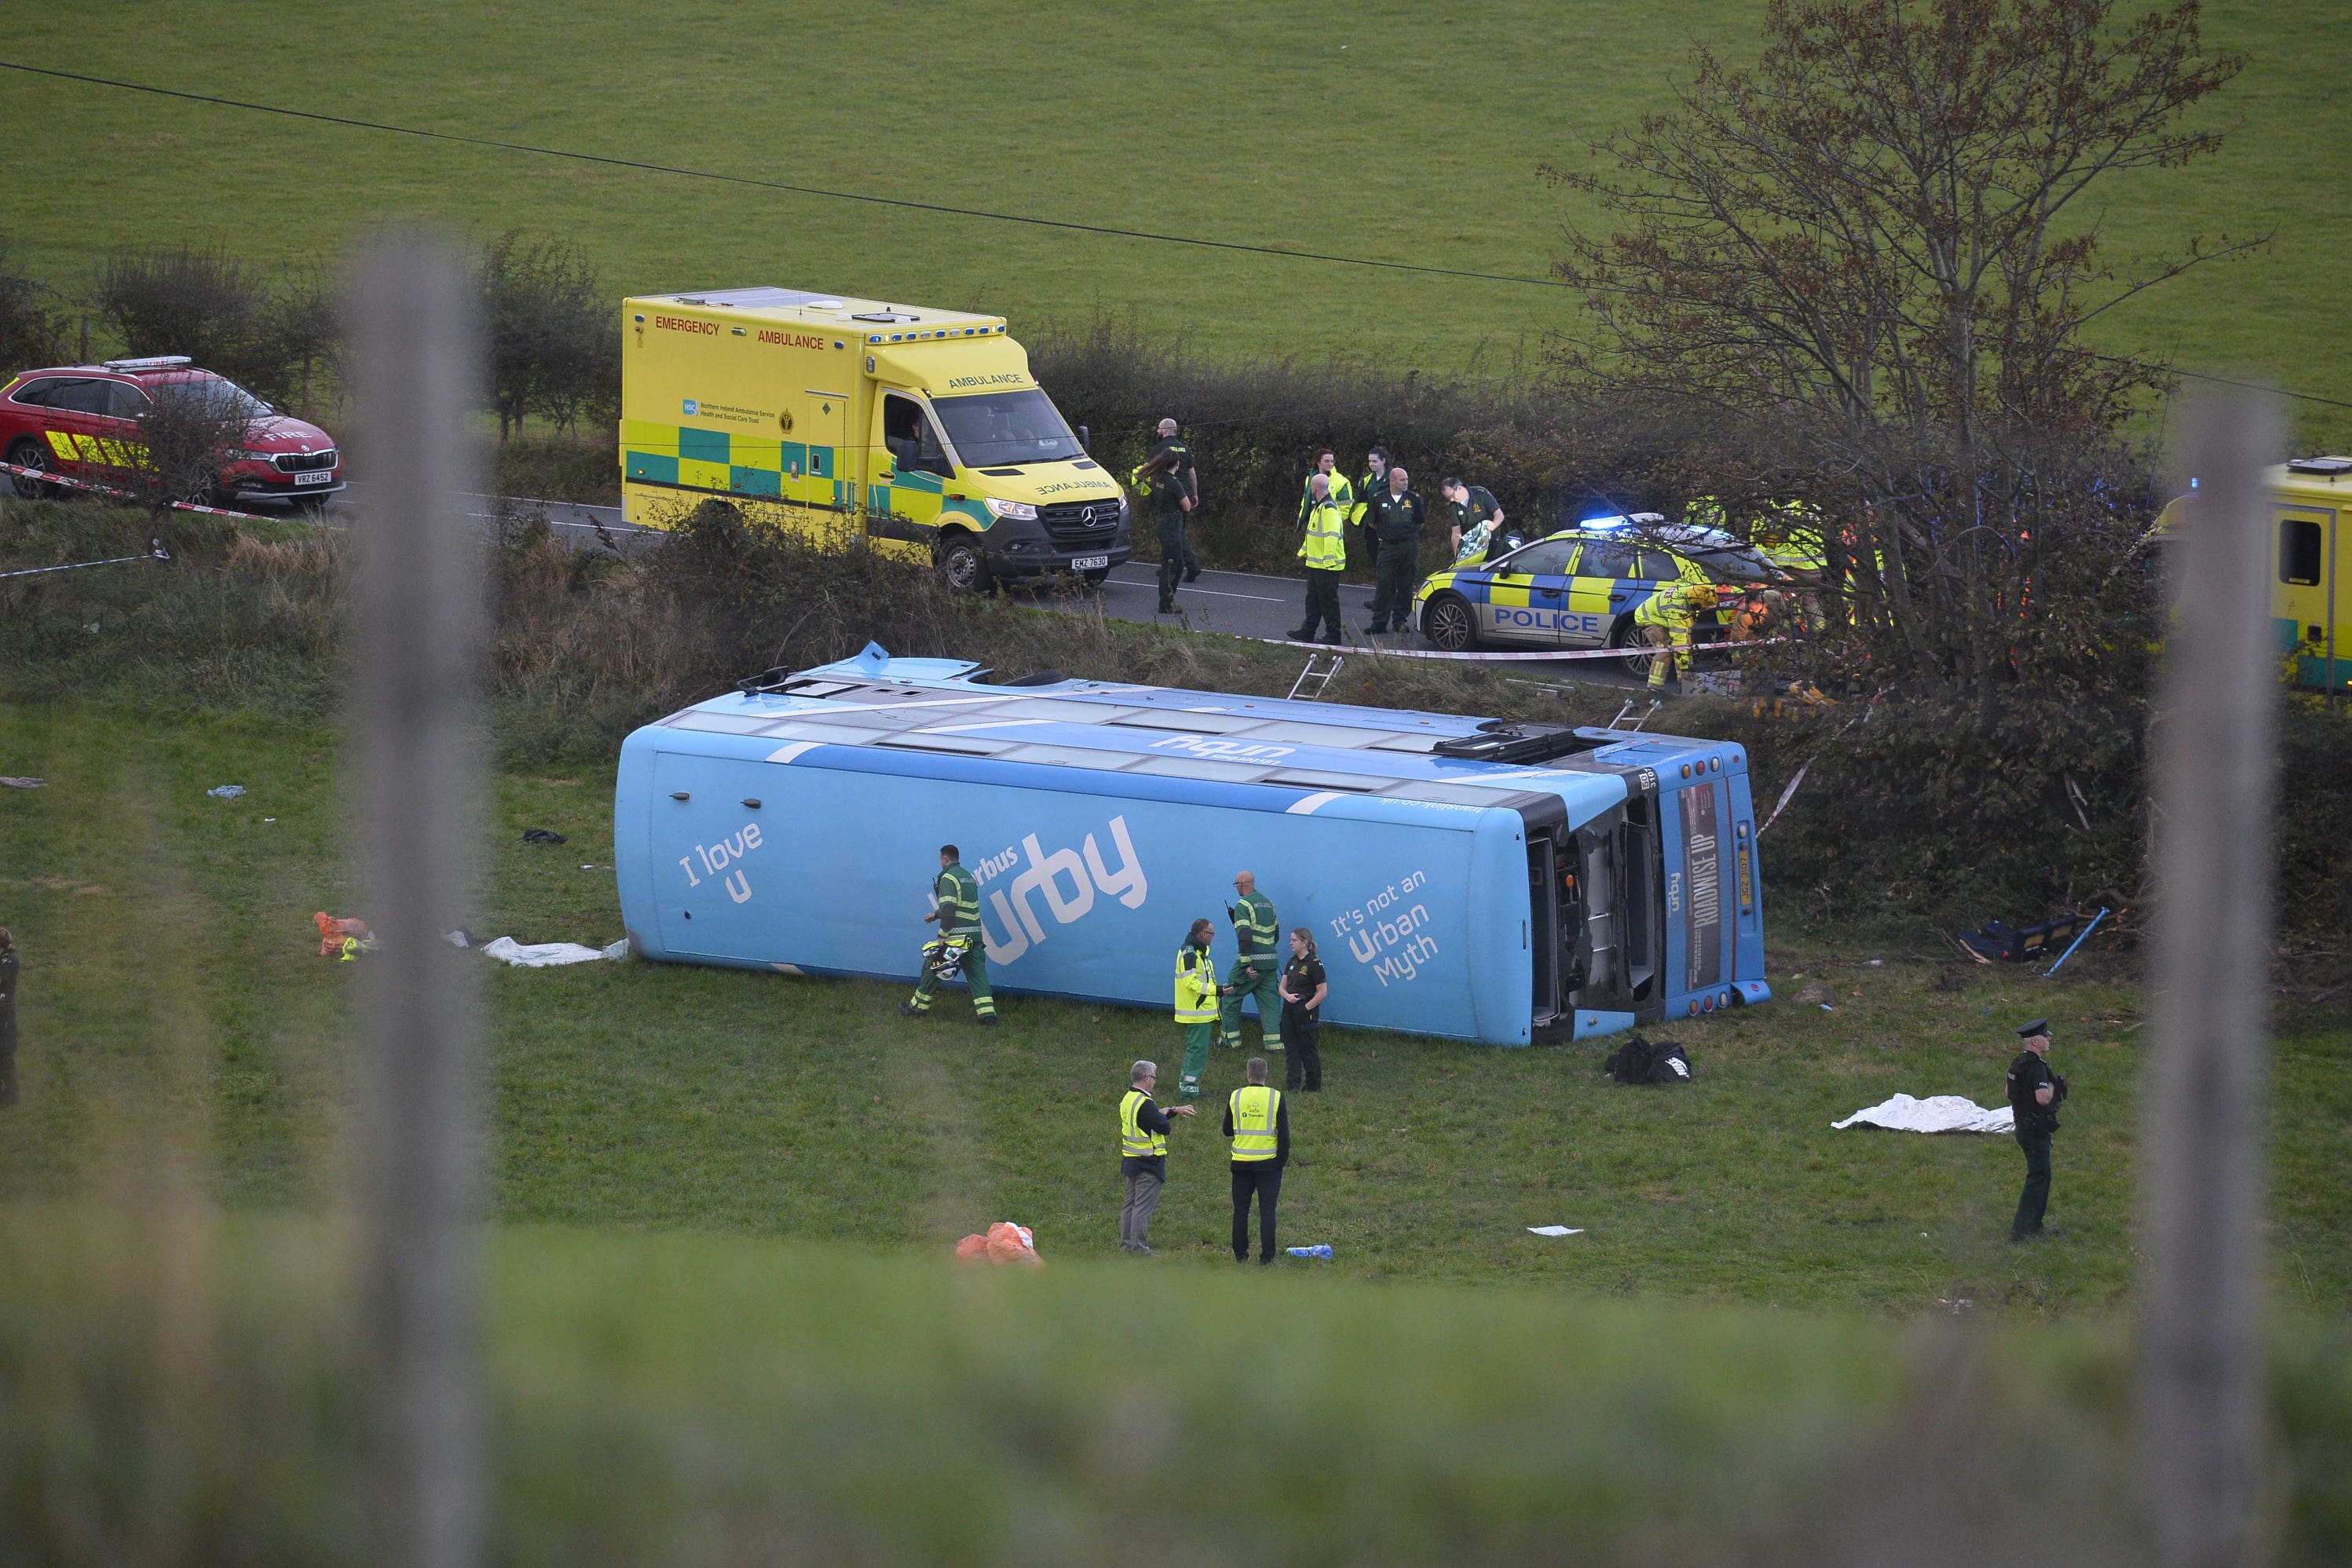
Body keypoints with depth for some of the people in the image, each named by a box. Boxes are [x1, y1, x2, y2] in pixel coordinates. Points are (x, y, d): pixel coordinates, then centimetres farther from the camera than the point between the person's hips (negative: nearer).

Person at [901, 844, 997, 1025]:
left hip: (956, 935, -7)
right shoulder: (968, 877, 17)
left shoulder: (949, 878, -11)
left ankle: (918, 1007, 18)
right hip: (975, 936, 7)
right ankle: (987, 1013, -7)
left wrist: (942, 936, -18)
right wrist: (936, 914, 34)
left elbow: (949, 909, -21)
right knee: (977, 974, 4)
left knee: (932, 967, 8)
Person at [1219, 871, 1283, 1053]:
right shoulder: (1269, 903, 14)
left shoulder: (1243, 905, -11)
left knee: (1231, 996, 9)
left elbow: (1245, 937, -20)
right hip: (1270, 961, 7)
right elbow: (1276, 934, 19)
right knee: (1269, 1000, 7)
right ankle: (1274, 1041, -1)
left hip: (1251, 961, -7)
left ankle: (1231, 1039, 13)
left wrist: (1246, 965, -22)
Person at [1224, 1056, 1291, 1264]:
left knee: (1240, 1210, 10)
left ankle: (1240, 1254, 12)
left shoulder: (1235, 1097, -2)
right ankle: (1267, 1255, 2)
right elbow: (1284, 1134, -6)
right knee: (1267, 1211, 3)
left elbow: (1227, 1130, 8)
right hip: (1268, 1162, -1)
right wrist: (1283, 1159, 4)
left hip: (1241, 1162, 1)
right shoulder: (1276, 1097, -7)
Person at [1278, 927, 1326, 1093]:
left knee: (1308, 1050, 0)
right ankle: (1293, 1084, 15)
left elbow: (1323, 992, -14)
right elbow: (1283, 986, 14)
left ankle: (1313, 1086, 9)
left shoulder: (1314, 963, -12)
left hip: (1307, 1011, -7)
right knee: (1292, 1048, 9)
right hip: (1290, 1010, 7)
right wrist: (1287, 996, -9)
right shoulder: (1292, 962, 11)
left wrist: (1306, 1008, -13)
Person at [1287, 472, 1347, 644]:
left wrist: (1329, 560, -28)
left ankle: (1333, 634, 4)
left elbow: (1332, 536, -26)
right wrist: (1303, 551, 29)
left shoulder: (1329, 509, -20)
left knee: (1328, 599, -3)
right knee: (1313, 599, 16)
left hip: (1327, 565, -11)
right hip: (1315, 563, 11)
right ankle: (1308, 632, 24)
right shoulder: (1318, 507, 14)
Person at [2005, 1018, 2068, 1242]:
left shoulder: (2018, 1063, 10)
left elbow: (2010, 1094, 20)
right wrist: (2051, 1088, -10)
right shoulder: (2036, 1066, -22)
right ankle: (2019, 1230, -8)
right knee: (2038, 1178, -6)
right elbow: (2043, 1098, -32)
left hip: (2023, 1128, 10)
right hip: (2036, 1130, -10)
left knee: (2042, 1176, 20)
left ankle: (2034, 1225, 27)